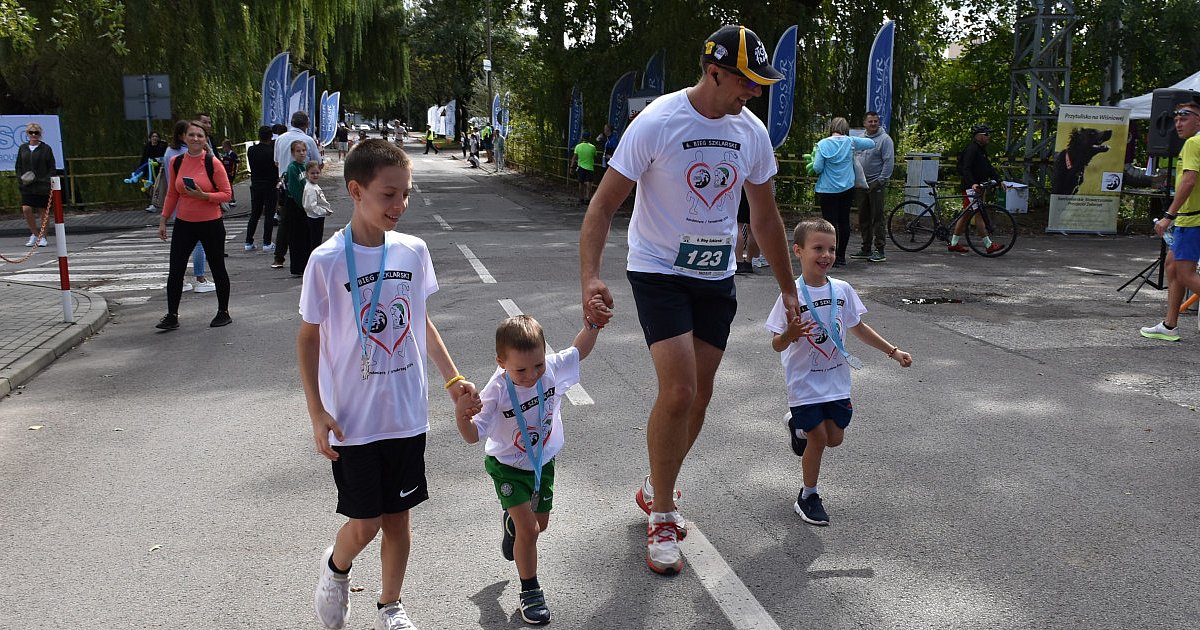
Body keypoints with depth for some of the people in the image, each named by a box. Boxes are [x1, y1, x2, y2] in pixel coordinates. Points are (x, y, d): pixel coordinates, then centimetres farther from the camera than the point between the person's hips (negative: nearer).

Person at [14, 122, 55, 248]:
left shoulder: (46, 148, 0)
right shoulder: (23, 148, 9)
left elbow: (51, 168, 0)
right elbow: (18, 166, 14)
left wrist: (47, 181, -13)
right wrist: (21, 179, -3)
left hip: (42, 186, -2)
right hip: (26, 186, 3)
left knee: (44, 211, 3)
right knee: (26, 209, -8)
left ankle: (42, 237, 16)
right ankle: (34, 234, 12)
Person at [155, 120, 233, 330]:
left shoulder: (213, 163, -9)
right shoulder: (177, 162, 3)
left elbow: (227, 194, -8)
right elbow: (172, 194, 12)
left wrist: (204, 196, -23)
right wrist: (163, 220, 10)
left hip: (211, 224, -3)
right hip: (184, 224, 3)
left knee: (217, 269, 9)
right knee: (175, 270, -1)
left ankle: (223, 313, 23)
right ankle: (172, 316, 7)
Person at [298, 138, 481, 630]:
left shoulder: (413, 251, -1)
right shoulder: (327, 261, -12)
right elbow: (308, 337, -4)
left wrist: (454, 380, 5)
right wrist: (317, 413, -8)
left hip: (407, 413, 3)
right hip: (352, 419, -3)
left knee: (398, 516, 13)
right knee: (365, 523, 3)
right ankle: (336, 568, 37)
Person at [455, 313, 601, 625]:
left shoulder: (553, 368, -21)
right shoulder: (497, 391, -31)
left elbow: (580, 350, -1)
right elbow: (473, 435, -30)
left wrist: (592, 322, -15)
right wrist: (463, 414, -50)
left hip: (543, 462, 5)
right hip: (508, 467, -4)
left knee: (540, 524, 19)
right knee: (529, 530, -8)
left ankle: (511, 523, 55)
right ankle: (530, 591, 14)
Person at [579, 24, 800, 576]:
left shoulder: (752, 131, 0)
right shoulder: (657, 123, -16)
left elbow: (765, 215, 12)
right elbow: (604, 204, -16)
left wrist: (788, 289, 14)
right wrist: (589, 277, -30)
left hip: (717, 277, 6)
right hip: (658, 272, -5)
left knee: (700, 393, 8)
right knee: (678, 391, -16)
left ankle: (654, 490, 32)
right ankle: (661, 519, 4)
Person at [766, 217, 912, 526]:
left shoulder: (842, 290, -4)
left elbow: (858, 327, 11)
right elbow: (777, 345, -16)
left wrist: (893, 351, 10)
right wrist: (790, 334, -38)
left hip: (837, 381, 5)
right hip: (805, 382, -5)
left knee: (834, 438, 11)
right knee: (818, 439, 0)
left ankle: (798, 427, 43)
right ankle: (808, 496, 22)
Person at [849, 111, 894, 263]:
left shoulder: (884, 139, -7)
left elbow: (889, 162, -12)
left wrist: (880, 181, -15)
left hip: (876, 184, -7)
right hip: (862, 184, 7)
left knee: (877, 217, -7)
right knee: (863, 218, 10)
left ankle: (879, 251, -4)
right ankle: (866, 249, 19)